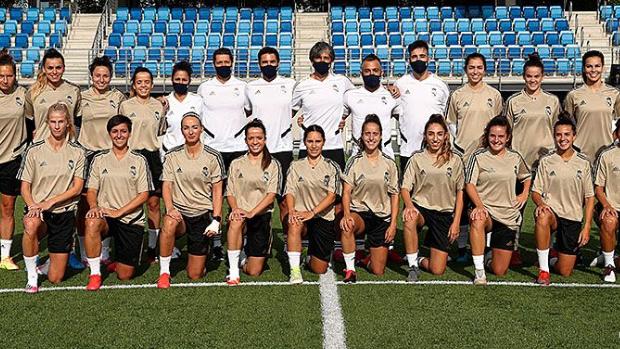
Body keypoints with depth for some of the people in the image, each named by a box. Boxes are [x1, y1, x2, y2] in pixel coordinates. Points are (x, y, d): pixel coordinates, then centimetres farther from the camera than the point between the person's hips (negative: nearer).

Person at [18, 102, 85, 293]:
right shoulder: (34, 150, -1)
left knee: (55, 278, 0)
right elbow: (25, 187, -1)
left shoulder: (77, 152, 1)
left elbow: (77, 188, -5)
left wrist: (50, 202, -18)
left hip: (64, 212, 1)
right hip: (38, 209, -1)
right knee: (31, 225, -41)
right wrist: (32, 206, -22)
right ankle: (32, 276, -21)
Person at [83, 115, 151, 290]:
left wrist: (118, 212, -13)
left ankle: (112, 254, 34)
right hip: (105, 215, 1)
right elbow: (91, 190, 5)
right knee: (92, 223, -38)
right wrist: (94, 206, -18)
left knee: (125, 275, -2)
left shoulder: (139, 160, 3)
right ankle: (95, 274, -21)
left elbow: (144, 195, -3)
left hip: (132, 220, 0)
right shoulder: (99, 159, 8)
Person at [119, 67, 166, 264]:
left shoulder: (158, 106, 11)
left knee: (153, 203, 2)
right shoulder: (125, 106, 5)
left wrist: (162, 158, 10)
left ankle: (152, 247, 10)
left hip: (153, 155, 2)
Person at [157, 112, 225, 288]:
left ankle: (201, 252, 36)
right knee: (169, 224, -40)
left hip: (203, 214, 0)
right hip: (179, 210, 1)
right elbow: (166, 185, -2)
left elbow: (217, 190, 0)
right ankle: (164, 272, -20)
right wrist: (169, 208, -21)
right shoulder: (172, 155, 1)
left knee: (195, 275, 0)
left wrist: (216, 220, -10)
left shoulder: (213, 157, -2)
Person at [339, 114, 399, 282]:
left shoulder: (389, 164, 2)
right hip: (359, 213, -2)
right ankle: (350, 270, -24)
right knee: (346, 226, -41)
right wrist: (346, 215, -26)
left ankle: (369, 258, 38)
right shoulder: (355, 161, -2)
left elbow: (394, 195, 5)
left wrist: (393, 224, -4)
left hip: (382, 218, 2)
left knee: (378, 271, 2)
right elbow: (346, 191, -8)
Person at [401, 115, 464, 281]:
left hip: (444, 213, 0)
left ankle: (420, 260, 27)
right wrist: (409, 205, -25)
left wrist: (456, 222, -2)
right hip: (421, 207, 0)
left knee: (437, 270, -9)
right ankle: (413, 265, -21)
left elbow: (460, 193, 6)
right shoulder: (416, 158, 3)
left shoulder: (455, 160, 4)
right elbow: (405, 188, -3)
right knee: (409, 218, -40)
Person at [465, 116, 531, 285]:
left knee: (500, 271, 2)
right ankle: (479, 272, -34)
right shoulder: (478, 156, -4)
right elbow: (469, 184, -11)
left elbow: (527, 176, 26)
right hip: (485, 210, -3)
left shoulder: (515, 157, 7)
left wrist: (525, 193, 8)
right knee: (478, 220, -44)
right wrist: (479, 205, -27)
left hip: (508, 216, 3)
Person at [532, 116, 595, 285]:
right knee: (543, 217, -41)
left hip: (573, 218, 1)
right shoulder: (546, 161, 0)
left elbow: (589, 197, 5)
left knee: (565, 272, -1)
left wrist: (587, 226, -3)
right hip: (551, 212, -1)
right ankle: (543, 270, -29)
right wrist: (541, 203, -21)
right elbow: (535, 192, 2)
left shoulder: (583, 162, 3)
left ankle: (551, 260, 37)